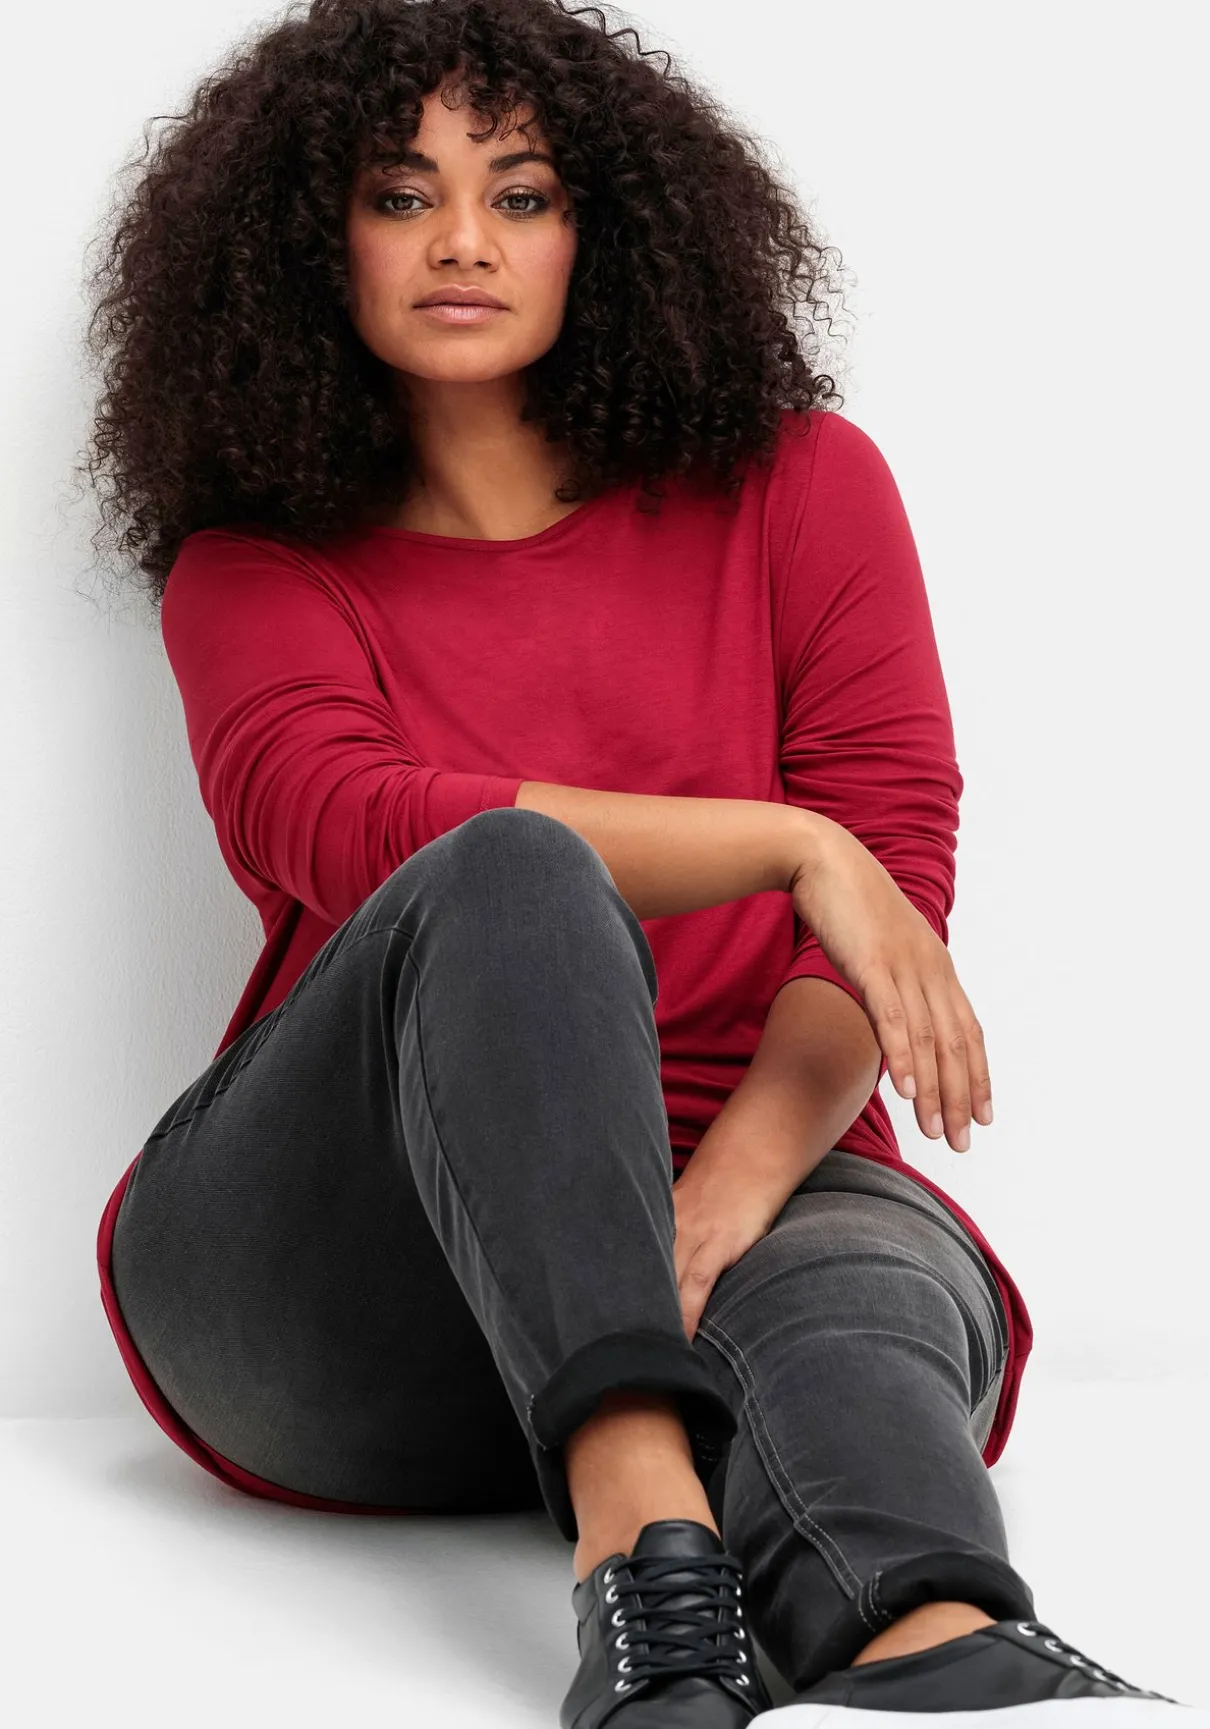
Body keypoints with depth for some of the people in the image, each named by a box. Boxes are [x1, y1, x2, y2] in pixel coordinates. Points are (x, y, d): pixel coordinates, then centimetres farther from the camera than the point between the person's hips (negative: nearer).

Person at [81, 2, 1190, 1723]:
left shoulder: (798, 487, 11)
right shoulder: (254, 571, 11)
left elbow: (896, 873, -1)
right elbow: (347, 830, -12)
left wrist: (728, 1190, -20)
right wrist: (791, 846, -20)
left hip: (758, 1182, 1)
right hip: (335, 1253, -1)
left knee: (851, 1294, -35)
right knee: (506, 883, -31)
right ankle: (643, 1540, -52)